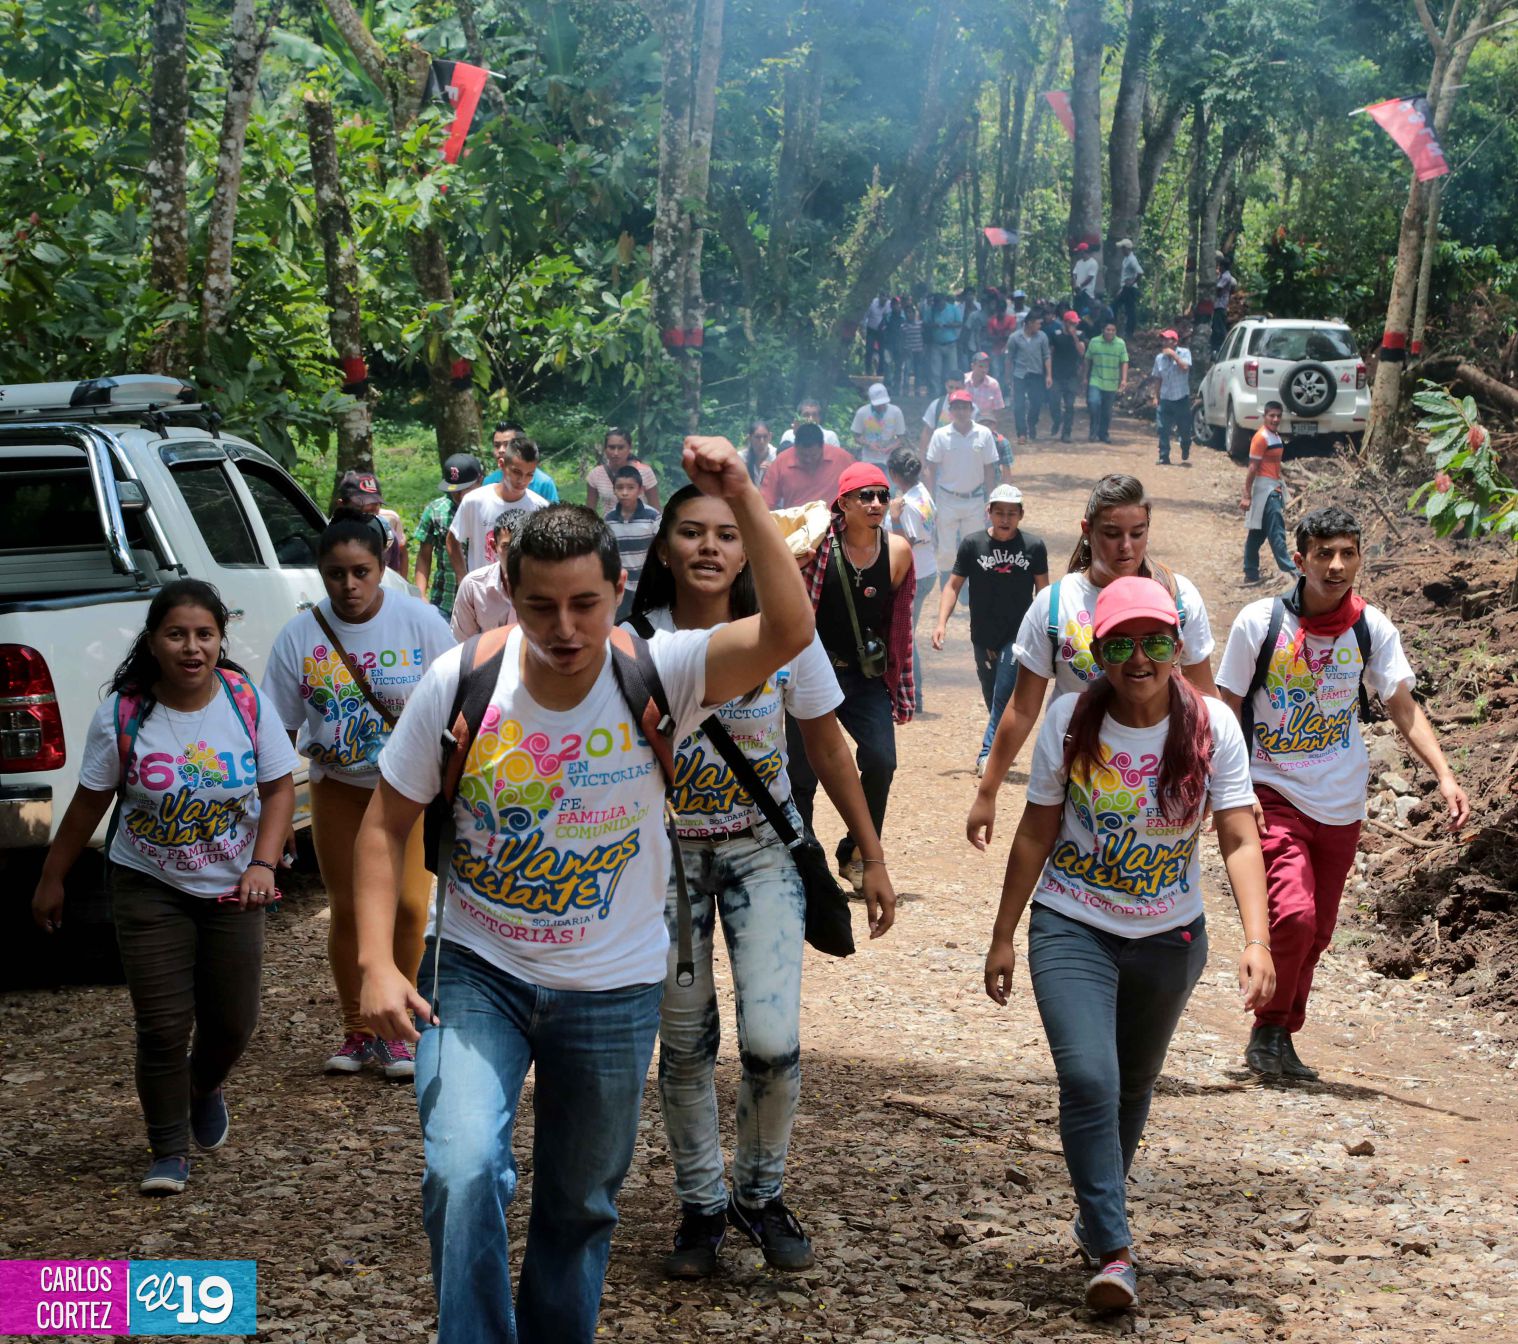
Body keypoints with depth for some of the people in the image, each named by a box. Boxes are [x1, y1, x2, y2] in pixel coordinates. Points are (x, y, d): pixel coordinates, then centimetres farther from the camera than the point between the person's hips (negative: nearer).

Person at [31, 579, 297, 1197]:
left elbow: (279, 787, -1)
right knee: (163, 1025, -6)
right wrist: (52, 880, 4)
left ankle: (204, 1089, 43)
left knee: (233, 1022, 9)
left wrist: (264, 864, -15)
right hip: (150, 890, -2)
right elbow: (90, 803, -3)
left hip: (232, 891, 2)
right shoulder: (121, 714, -13)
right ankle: (169, 1151, 10)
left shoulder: (246, 701, -9)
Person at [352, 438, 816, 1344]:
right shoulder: (460, 682, -13)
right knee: (463, 1172, -22)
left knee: (581, 1208, 15)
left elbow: (789, 633, -32)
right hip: (478, 972, 0)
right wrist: (378, 964, -13)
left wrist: (745, 503, -40)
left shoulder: (658, 676, -16)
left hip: (613, 990, 1)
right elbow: (387, 826, -4)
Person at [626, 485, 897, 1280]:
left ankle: (759, 1194, 14)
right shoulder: (634, 646, -13)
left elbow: (826, 749, 0)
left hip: (762, 850, 0)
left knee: (772, 1041, -12)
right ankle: (700, 1207, 26)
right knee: (685, 1043, 7)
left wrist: (873, 859, 4)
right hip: (666, 854, 0)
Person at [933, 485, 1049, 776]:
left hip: (1018, 636, -2)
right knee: (992, 697, 13)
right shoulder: (973, 544, -3)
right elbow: (954, 585, 2)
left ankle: (988, 754, -10)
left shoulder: (1034, 546, -3)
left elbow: (1043, 591, 5)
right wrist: (942, 622, -9)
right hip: (983, 637, 2)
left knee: (1004, 696, -11)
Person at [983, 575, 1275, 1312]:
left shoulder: (1210, 726, -13)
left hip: (1168, 937, 2)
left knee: (1134, 1083, 18)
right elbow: (1036, 833, -3)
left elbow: (1240, 840, -16)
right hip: (1072, 928, -2)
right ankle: (1112, 1250, -13)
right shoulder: (1071, 721, -12)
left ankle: (1099, 1207, 41)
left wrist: (1257, 940, -29)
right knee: (1089, 1079, -18)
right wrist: (1003, 935, 0)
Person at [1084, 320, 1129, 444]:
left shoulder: (1121, 344, -3)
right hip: (1096, 381, -1)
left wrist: (1124, 379, -10)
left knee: (1107, 411, 8)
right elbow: (1088, 360, 7)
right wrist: (1086, 377, 11)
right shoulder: (1094, 342, -2)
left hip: (1112, 384, 1)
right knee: (1094, 403, -18)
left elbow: (1124, 363, -1)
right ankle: (1094, 432, -2)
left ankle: (1104, 433, 23)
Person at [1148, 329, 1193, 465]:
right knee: (1164, 430, -5)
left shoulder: (1184, 353, -3)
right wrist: (1156, 397, 7)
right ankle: (1164, 458, -1)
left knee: (1184, 429, 6)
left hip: (1181, 398, -3)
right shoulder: (1159, 358, 7)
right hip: (1165, 398, 3)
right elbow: (1158, 379, 12)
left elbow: (1185, 367, -22)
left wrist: (1174, 355, -21)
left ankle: (1185, 454, 30)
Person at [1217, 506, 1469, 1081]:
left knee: (1316, 935, 9)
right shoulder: (1259, 622, -10)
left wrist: (1444, 775, -15)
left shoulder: (1372, 628, -3)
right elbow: (1228, 711, -3)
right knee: (1294, 915, -20)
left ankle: (1280, 1040, 27)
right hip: (1274, 796, -3)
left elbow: (1404, 708, -1)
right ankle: (1268, 1031, 1)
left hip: (1341, 808, 4)